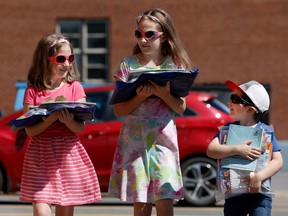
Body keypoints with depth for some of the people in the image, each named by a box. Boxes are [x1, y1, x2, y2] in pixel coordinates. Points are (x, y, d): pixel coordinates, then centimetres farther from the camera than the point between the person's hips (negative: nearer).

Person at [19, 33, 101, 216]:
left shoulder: (74, 87, 4)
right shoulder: (33, 90, 2)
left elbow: (80, 128, -2)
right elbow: (30, 130, -5)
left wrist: (68, 120, -24)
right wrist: (51, 118, -23)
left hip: (68, 153, 1)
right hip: (40, 155, -1)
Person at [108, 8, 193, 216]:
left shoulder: (174, 65, 5)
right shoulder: (128, 64, 3)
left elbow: (181, 107, 2)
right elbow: (119, 110, 0)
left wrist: (164, 94, -16)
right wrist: (141, 96, -17)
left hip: (164, 138, 0)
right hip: (135, 139, 0)